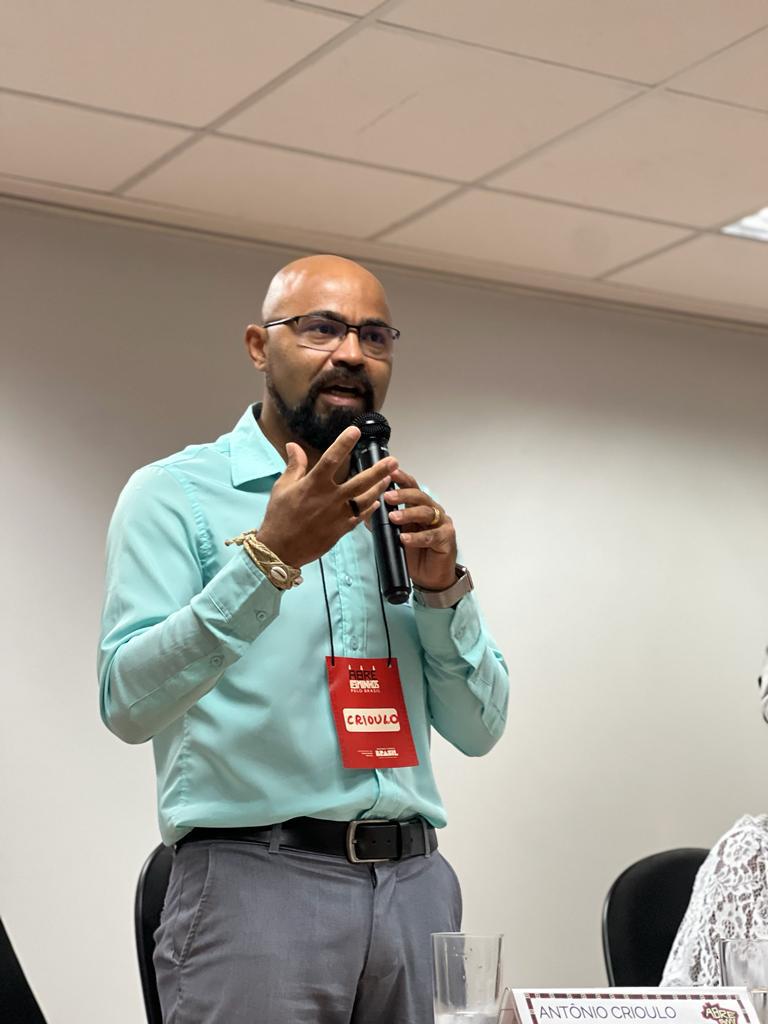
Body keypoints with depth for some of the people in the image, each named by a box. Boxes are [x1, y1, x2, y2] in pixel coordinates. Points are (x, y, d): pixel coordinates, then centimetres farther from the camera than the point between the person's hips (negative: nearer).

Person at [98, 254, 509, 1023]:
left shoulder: (409, 510, 15)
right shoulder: (175, 493, -1)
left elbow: (479, 728, 12)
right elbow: (129, 702, -13)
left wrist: (441, 588, -4)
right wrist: (269, 557, -21)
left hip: (415, 880, 5)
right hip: (256, 878, -5)